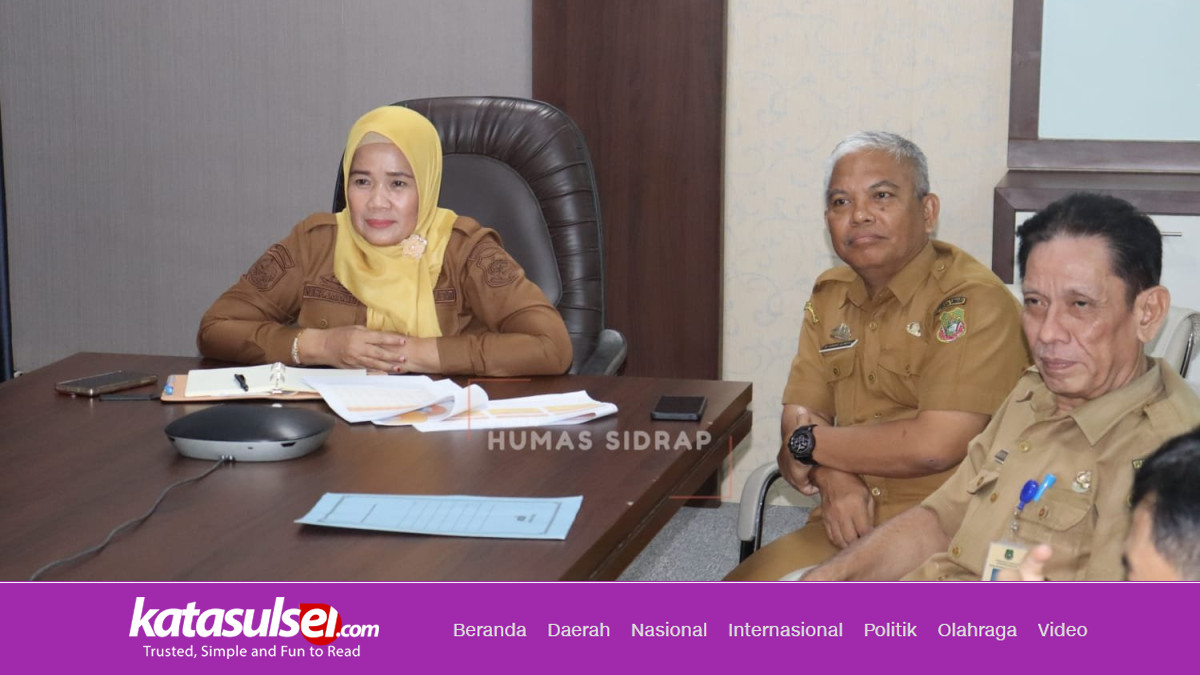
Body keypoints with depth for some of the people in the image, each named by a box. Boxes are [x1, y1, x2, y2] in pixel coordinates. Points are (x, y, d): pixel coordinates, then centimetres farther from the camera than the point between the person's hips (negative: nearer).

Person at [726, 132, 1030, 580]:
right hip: (845, 521, 7)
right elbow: (800, 413, 10)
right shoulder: (829, 295, 13)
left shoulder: (974, 302, -13)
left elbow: (934, 446, -22)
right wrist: (833, 478, -14)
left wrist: (810, 443, -7)